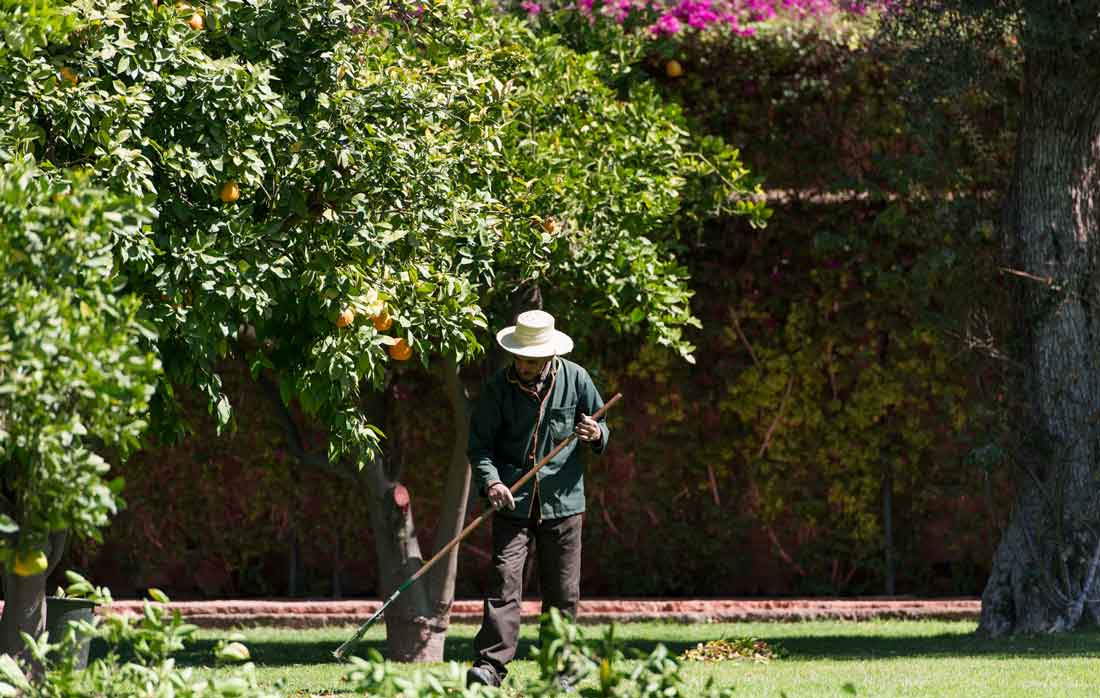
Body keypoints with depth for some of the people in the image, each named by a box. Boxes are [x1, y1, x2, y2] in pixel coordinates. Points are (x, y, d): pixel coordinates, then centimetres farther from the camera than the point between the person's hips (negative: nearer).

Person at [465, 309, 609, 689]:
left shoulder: (575, 379, 0)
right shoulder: (498, 387, -3)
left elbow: (602, 426, 12)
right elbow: (479, 443, -3)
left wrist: (596, 435, -13)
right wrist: (491, 480, -21)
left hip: (562, 501, 2)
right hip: (513, 501, -1)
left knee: (563, 592, 7)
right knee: (505, 581, -13)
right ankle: (490, 665, -17)